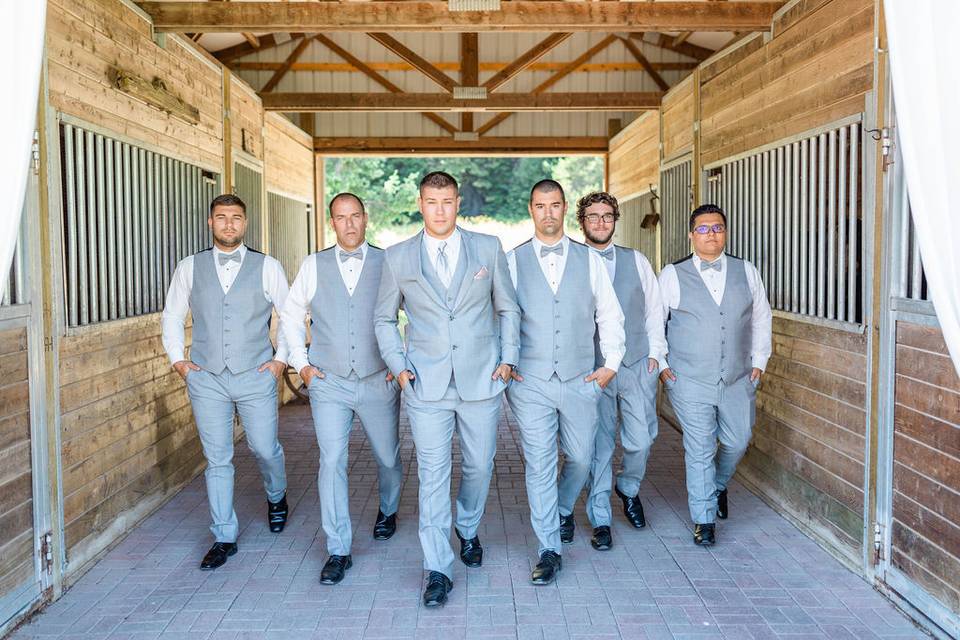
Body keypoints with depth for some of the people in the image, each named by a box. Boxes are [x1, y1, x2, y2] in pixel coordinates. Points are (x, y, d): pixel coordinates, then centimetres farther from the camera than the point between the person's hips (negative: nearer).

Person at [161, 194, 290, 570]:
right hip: (206, 379, 1)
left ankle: (276, 497, 40)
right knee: (217, 460, 5)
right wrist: (178, 360, 5)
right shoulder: (189, 268, 5)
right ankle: (224, 538, 17)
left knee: (265, 448, 6)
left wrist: (281, 358, 0)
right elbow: (172, 317, 14)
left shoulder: (267, 267, 0)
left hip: (256, 377, -1)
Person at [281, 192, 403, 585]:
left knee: (388, 457, 14)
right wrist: (301, 363, 6)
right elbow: (292, 314, 14)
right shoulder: (314, 266, 2)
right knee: (332, 463, -6)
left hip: (379, 381, 0)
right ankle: (338, 551, 5)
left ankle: (387, 512, 45)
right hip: (328, 384, 0)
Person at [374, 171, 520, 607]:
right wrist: (398, 365, 1)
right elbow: (384, 318, 13)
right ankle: (438, 570, 6)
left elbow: (508, 309, 11)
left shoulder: (489, 248, 3)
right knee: (433, 474, -2)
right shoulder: (398, 258, 3)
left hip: (481, 380, 1)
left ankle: (467, 530, 41)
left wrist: (508, 358, 3)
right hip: (427, 386, -1)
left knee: (479, 466, 13)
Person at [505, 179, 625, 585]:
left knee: (580, 458, 12)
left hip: (581, 381, 2)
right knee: (539, 464, -2)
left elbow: (610, 315, 9)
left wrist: (611, 364, 2)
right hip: (530, 382, -2)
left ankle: (562, 509, 43)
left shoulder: (590, 261, 6)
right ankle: (549, 551, 10)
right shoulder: (512, 261, 3)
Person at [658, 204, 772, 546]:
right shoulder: (673, 275, -3)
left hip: (737, 380, 3)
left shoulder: (747, 272, 5)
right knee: (699, 450, 0)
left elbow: (761, 317, 15)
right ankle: (704, 520, 15)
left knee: (737, 441, 12)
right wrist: (660, 363, -1)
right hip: (690, 381, -3)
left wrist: (759, 361, 10)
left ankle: (717, 486, 43)